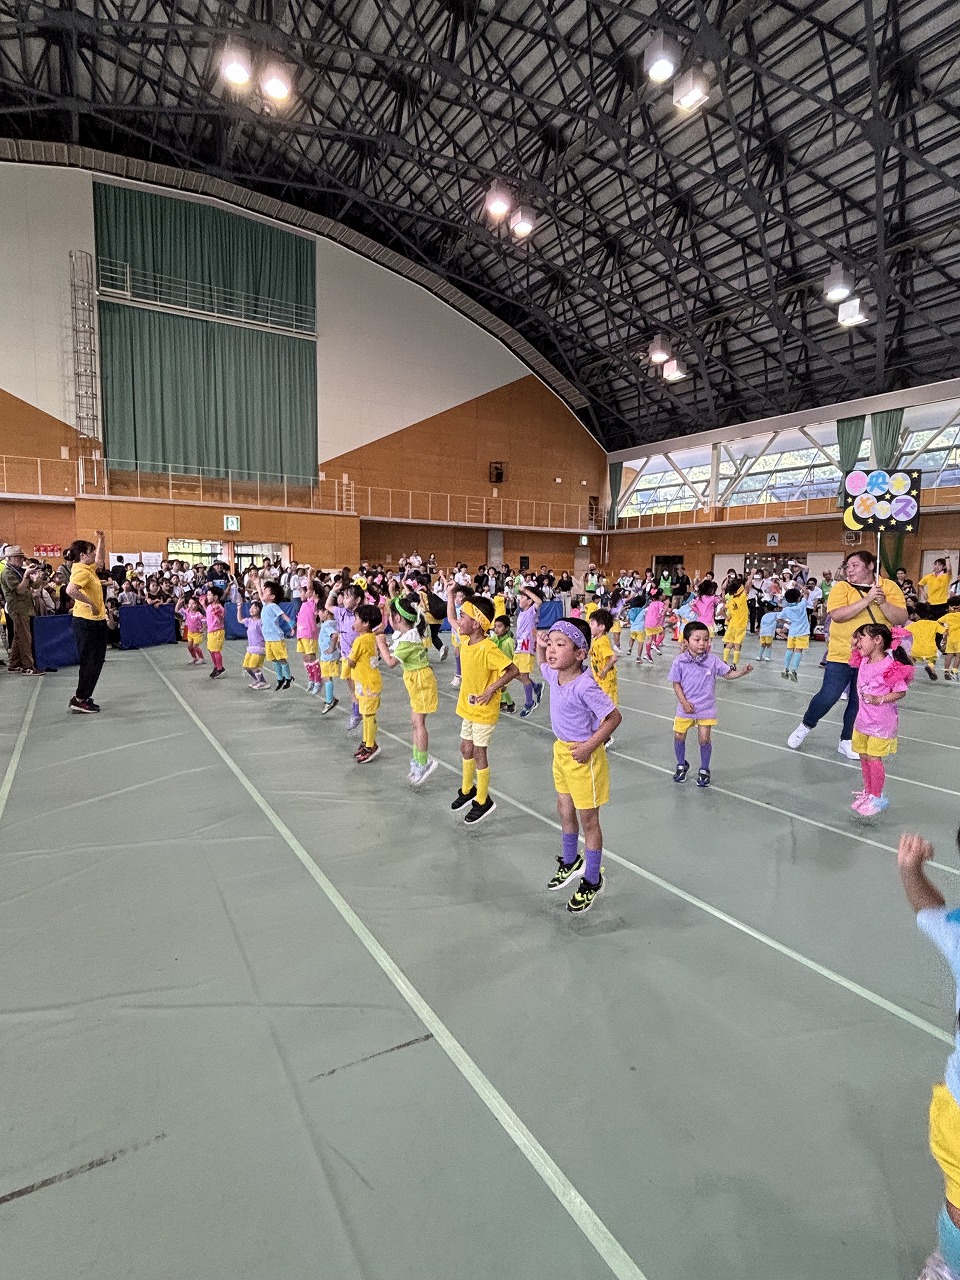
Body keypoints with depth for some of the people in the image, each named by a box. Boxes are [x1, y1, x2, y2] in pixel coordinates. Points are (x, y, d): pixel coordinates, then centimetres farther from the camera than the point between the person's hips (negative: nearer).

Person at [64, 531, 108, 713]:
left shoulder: (88, 568, 11)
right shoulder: (81, 571, -17)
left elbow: (99, 561, 33)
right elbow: (70, 590, -36)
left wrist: (100, 540, 24)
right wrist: (91, 603, -28)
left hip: (96, 622, 10)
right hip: (86, 623, -10)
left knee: (96, 662, 14)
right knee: (90, 662, -3)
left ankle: (84, 697, 22)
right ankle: (79, 700, 6)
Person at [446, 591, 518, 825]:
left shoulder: (488, 649, -27)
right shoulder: (465, 639, -3)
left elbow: (513, 670, -26)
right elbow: (450, 619, 13)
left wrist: (492, 689, -25)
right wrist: (451, 593, 5)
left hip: (484, 710, -8)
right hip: (468, 707, 8)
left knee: (478, 752, 4)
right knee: (466, 748, 20)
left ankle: (483, 800, 20)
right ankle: (467, 789, 40)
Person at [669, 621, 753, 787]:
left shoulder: (712, 660, -8)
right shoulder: (679, 661, -11)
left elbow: (728, 674, 2)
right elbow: (676, 683, -3)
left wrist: (742, 672, -16)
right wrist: (684, 702, -11)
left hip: (706, 708, 0)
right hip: (686, 707, 0)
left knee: (704, 738, -3)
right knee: (679, 736, 7)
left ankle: (704, 770, 20)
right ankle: (681, 765, 33)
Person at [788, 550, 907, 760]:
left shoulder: (890, 587, 0)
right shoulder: (842, 587, -5)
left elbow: (901, 619, -7)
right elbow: (836, 615, -21)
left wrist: (882, 602, -21)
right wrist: (867, 600, -24)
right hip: (841, 655, -2)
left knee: (859, 702, 9)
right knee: (828, 697, -4)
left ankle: (846, 741, 24)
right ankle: (805, 726, 20)